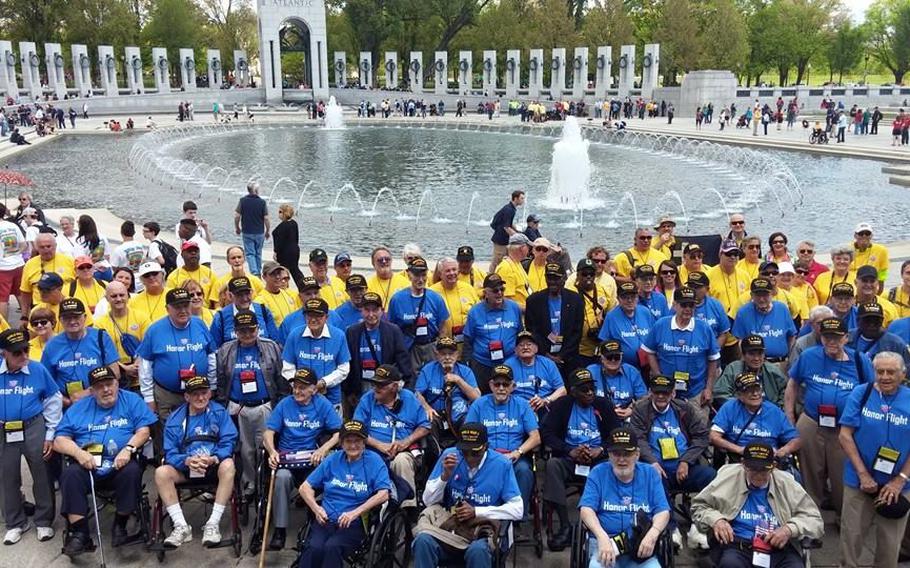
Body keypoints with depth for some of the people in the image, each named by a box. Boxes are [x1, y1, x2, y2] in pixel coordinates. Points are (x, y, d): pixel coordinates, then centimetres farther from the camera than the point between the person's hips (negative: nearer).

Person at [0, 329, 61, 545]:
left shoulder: (38, 370, -10)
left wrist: (50, 434, -1)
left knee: (42, 476, 7)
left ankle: (44, 522, 23)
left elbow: (54, 400, -1)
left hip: (34, 428, -2)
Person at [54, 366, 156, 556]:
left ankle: (120, 525, -14)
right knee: (70, 474, -28)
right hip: (87, 467, 2)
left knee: (132, 470, -32)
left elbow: (143, 430, 0)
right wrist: (78, 453, -13)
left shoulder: (132, 400, 10)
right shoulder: (78, 408, 14)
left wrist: (128, 449, -18)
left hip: (119, 467, -2)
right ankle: (79, 534, -25)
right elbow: (60, 440, 7)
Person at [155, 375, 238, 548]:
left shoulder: (220, 412, 1)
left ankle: (213, 524, -28)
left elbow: (228, 443, -7)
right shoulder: (175, 418, 4)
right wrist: (186, 460, -24)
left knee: (228, 465, -34)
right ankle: (181, 526, -21)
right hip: (186, 467, 2)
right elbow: (170, 452, -2)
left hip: (214, 466, -2)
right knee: (161, 472, -25)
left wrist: (214, 459, -27)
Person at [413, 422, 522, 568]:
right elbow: (428, 500, 2)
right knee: (423, 541, -29)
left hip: (483, 526, -2)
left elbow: (517, 510, -7)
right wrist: (445, 475, -15)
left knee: (478, 550, -36)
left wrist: (476, 511, -12)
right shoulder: (449, 455, -1)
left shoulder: (501, 464, -7)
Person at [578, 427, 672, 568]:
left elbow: (663, 511, 5)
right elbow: (586, 509, -4)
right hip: (604, 542, -2)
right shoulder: (598, 473, 7)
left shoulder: (650, 474, 12)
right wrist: (602, 537, -22)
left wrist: (652, 534, -17)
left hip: (640, 546, 2)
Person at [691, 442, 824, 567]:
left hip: (778, 548, 2)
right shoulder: (729, 478, 7)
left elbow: (815, 520, 13)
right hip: (736, 545, -2)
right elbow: (699, 506, 16)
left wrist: (790, 529, -7)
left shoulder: (786, 483, 11)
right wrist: (715, 519, -7)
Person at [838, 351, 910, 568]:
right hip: (859, 481, -1)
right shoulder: (861, 393, -4)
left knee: (890, 543, 13)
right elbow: (845, 435, -5)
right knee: (852, 536, 8)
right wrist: (863, 474, -10)